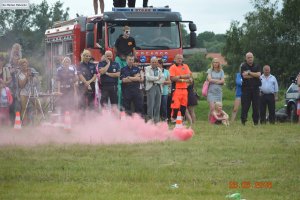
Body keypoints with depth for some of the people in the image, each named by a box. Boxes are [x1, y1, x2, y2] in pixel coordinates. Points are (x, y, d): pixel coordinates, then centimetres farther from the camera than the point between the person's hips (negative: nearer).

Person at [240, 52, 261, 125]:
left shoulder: (257, 66, 13)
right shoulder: (243, 66, 4)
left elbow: (258, 74, -4)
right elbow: (244, 76, -11)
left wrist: (249, 73, -6)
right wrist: (254, 75, -4)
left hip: (255, 88, 2)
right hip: (246, 88, -2)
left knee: (256, 106, 1)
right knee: (245, 106, -5)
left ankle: (256, 121, 5)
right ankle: (243, 121, -2)